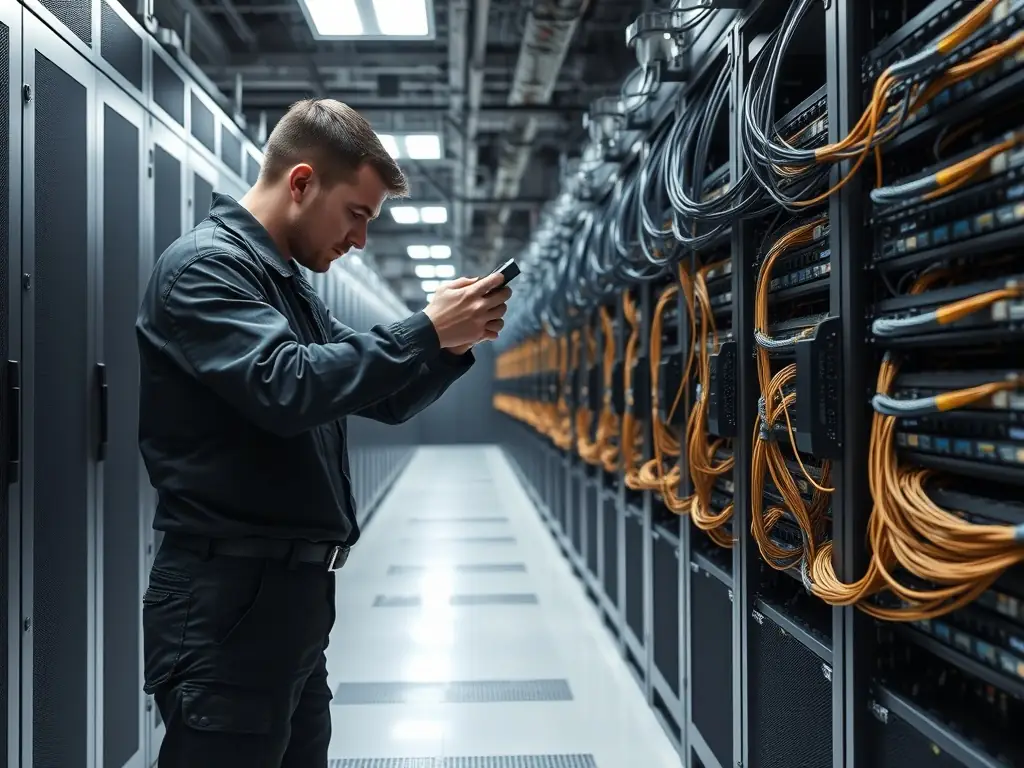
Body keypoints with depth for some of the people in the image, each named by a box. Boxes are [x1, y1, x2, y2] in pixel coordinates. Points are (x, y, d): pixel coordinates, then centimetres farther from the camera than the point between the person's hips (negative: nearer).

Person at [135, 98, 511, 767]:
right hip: (227, 600, -9)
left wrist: (456, 343, 2)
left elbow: (385, 400, 19)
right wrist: (426, 332, -20)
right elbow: (284, 387, -27)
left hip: (293, 592, 9)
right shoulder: (204, 266, -11)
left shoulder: (288, 284, 17)